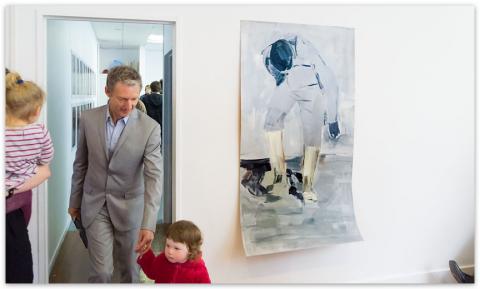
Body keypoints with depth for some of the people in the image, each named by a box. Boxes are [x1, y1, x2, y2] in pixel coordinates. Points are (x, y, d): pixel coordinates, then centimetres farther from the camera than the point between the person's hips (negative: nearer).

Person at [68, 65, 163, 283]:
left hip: (129, 206, -1)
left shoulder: (149, 128, -16)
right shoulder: (88, 119, -7)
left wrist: (148, 224, -30)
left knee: (129, 269, 14)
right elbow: (81, 164, 6)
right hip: (95, 205, 1)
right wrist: (74, 201, 14)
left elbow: (154, 176, -21)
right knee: (101, 271, -1)